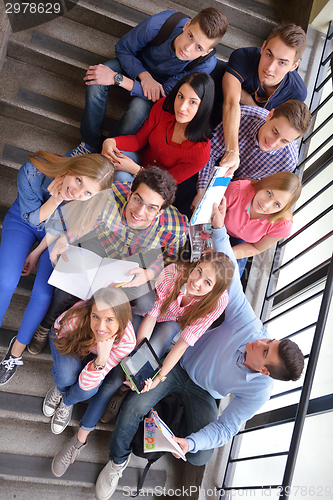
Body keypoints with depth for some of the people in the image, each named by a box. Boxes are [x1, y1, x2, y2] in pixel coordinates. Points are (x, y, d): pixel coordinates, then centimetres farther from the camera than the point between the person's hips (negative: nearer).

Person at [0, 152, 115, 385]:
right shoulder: (32, 172, -35)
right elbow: (32, 218, -22)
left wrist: (37, 254, -13)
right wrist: (55, 199, -39)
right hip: (24, 219, 1)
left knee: (43, 294, -10)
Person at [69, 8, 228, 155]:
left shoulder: (206, 63, -34)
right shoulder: (159, 23, -34)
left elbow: (165, 94, -30)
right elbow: (122, 48, -15)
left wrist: (117, 79, -36)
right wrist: (143, 75, -33)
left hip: (160, 82, -1)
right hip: (136, 63, 1)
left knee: (139, 109, -34)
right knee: (95, 83, -26)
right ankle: (93, 143, -8)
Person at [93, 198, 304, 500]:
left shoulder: (259, 391, -26)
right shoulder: (249, 325, -29)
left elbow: (225, 428, -17)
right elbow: (229, 272, -30)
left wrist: (191, 442, -33)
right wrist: (219, 226, -40)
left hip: (202, 393, 0)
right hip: (180, 363, 0)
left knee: (199, 457, -18)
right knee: (133, 408, -20)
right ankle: (118, 460, 12)